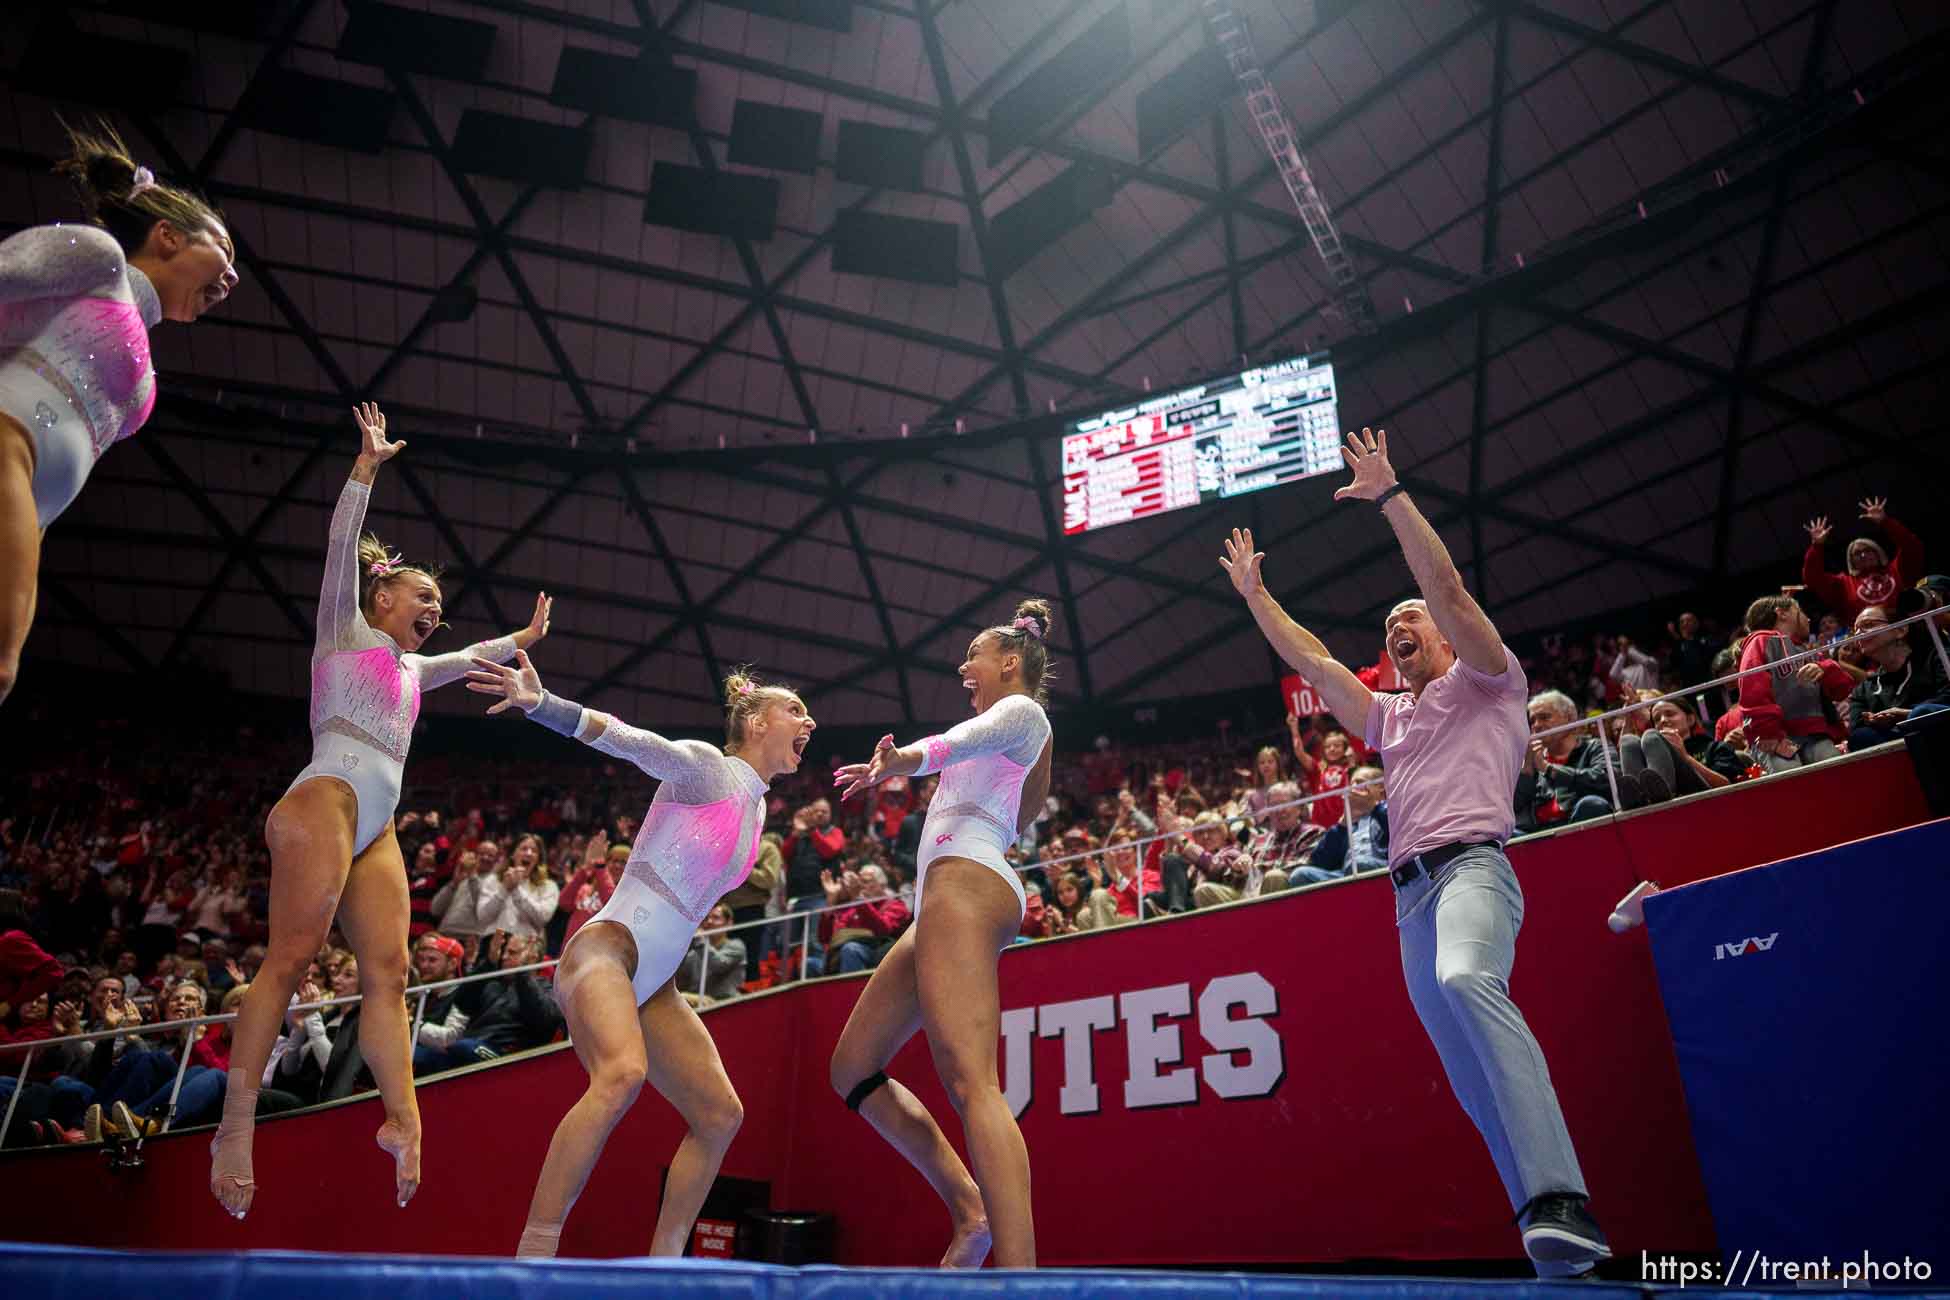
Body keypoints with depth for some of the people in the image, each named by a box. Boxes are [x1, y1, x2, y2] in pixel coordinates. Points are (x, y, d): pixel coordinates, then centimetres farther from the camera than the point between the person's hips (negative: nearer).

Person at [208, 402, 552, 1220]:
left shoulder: (407, 670, 31)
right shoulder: (346, 630, 13)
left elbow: (468, 660, 48)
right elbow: (342, 545, 3)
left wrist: (523, 639, 55)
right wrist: (367, 466, -1)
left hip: (375, 829, 8)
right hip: (324, 800, -7)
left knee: (388, 971, -6)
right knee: (290, 960, -15)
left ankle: (402, 1121, -13)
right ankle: (236, 1127, -14)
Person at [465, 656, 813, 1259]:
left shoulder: (755, 806, 15)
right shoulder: (703, 765, -7)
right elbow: (625, 739, -22)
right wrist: (539, 702, -35)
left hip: (654, 986, 9)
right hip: (605, 951, -9)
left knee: (720, 1114, 3)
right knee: (623, 1072, -35)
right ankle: (534, 1251, -31)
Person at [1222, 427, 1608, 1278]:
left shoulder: (1485, 681, 14)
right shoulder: (1389, 718, 31)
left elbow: (1449, 589, 0)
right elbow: (1309, 659, 32)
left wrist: (1390, 496, -2)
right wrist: (1254, 593, 34)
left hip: (1471, 868, -7)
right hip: (1410, 895, 7)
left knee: (1467, 981, -38)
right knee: (1478, 1091, -1)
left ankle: (1561, 1203, -46)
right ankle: (1556, 1237, 3)